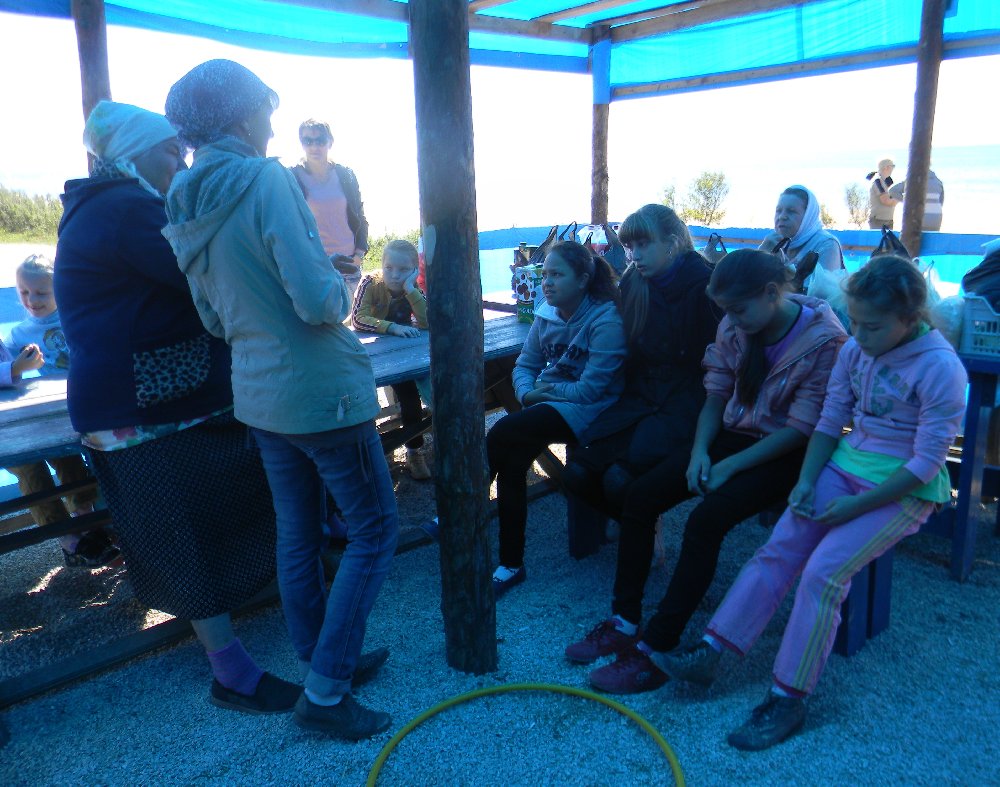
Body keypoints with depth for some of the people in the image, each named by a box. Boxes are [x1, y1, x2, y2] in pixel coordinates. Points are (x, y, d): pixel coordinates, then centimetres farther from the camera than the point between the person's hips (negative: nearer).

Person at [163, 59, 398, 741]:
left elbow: (214, 318, 13)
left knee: (298, 536, 17)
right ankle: (324, 693, 10)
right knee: (375, 529, 6)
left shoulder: (184, 206, 6)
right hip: (322, 392, -8)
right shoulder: (267, 179, -17)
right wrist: (342, 292, -3)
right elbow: (317, 300, -24)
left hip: (259, 396, 8)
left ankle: (327, 664, 33)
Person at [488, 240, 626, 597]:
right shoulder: (546, 315, 6)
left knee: (503, 432, -26)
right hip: (549, 401, 6)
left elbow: (592, 388, -19)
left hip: (587, 411, -6)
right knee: (511, 461, -21)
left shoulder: (606, 320, -16)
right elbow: (524, 365, 9)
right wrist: (527, 393, -12)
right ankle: (511, 565, -11)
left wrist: (549, 389, -9)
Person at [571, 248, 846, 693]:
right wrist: (700, 450, -11)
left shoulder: (824, 340, -17)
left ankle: (656, 650, -21)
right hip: (733, 436, 6)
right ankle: (624, 622, -2)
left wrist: (730, 467, -20)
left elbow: (801, 429, -18)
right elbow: (715, 396, 5)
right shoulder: (734, 327, 0)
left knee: (706, 519, -30)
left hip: (784, 454, -6)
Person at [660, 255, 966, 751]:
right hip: (844, 467, 6)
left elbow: (927, 462, -17)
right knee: (777, 549, -10)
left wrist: (857, 506, -18)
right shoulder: (854, 350, 2)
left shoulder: (941, 368, -16)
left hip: (902, 490, -6)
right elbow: (829, 421, 7)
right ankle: (710, 651, -7)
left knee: (824, 570, -22)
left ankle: (788, 699, -12)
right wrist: (806, 481, -6)